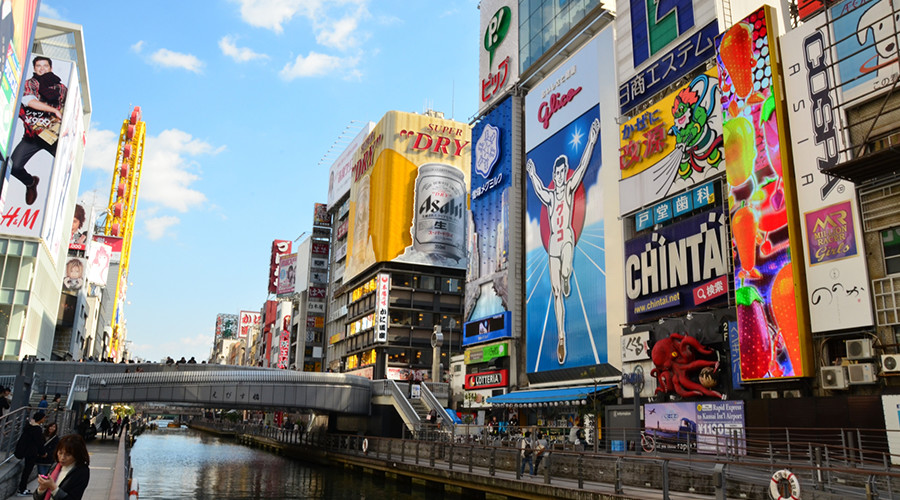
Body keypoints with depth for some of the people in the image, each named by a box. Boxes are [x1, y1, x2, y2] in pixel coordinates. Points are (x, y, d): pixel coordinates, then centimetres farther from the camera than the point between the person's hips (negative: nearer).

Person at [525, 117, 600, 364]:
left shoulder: (570, 187, 4)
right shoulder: (549, 196, 13)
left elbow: (582, 166, -5)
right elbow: (539, 189, 35)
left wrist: (591, 141, -11)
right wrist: (532, 174, 48)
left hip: (567, 238, -4)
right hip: (553, 243, 4)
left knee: (565, 272, -33)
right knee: (556, 292, 1)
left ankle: (567, 278, 8)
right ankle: (561, 336, 7)